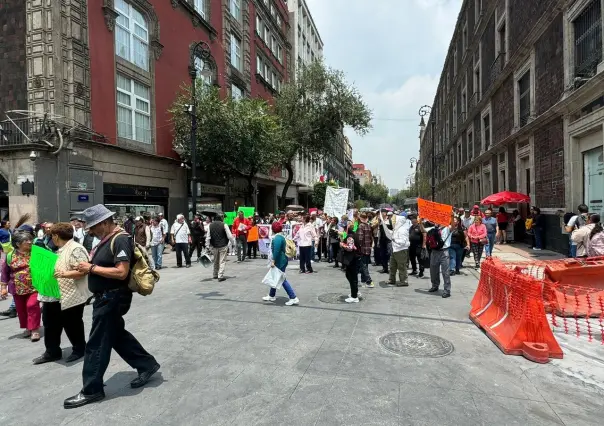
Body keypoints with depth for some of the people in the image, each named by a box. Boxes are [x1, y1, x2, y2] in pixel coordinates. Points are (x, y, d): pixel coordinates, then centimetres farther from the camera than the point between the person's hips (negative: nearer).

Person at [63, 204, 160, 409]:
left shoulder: (121, 239, -20)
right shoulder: (106, 239, 10)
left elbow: (121, 272, -27)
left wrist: (92, 268, -20)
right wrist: (87, 266, 1)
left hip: (113, 298, -10)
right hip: (105, 297, 10)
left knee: (97, 344, 2)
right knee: (117, 335, 20)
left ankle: (91, 390, 19)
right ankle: (147, 365, 31)